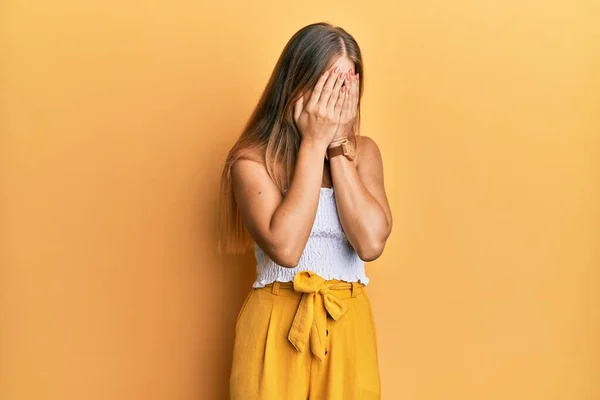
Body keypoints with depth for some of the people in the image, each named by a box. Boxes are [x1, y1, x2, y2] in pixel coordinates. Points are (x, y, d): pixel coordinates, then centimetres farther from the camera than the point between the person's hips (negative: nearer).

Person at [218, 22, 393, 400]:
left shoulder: (364, 151, 2)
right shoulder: (252, 158, -8)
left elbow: (371, 243, -12)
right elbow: (285, 248, -22)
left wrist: (338, 144, -13)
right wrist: (314, 143, -17)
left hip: (349, 325, 3)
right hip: (277, 325, -3)